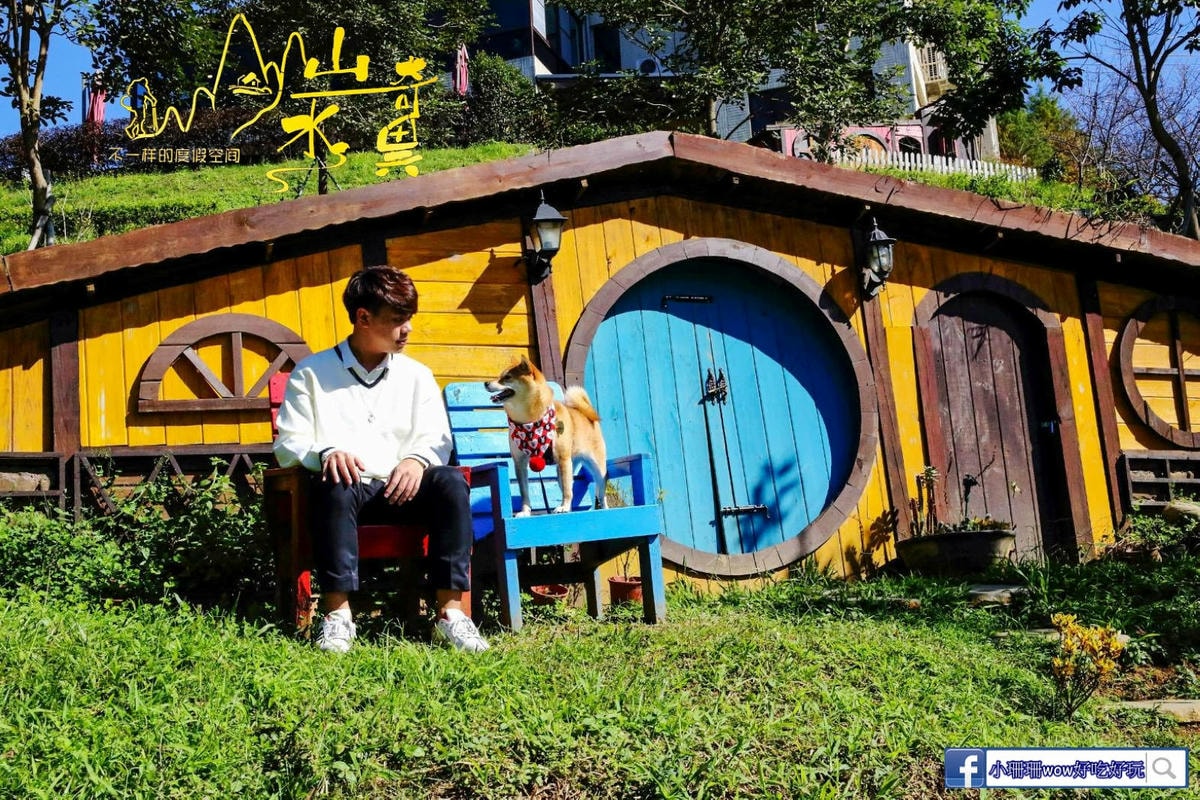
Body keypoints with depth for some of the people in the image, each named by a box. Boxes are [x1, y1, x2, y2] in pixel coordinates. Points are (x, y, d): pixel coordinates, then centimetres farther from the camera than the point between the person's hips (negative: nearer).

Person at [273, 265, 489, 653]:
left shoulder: (416, 375, 16)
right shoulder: (311, 373, 9)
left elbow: (437, 440, 10)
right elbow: (288, 444, 3)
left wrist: (417, 459, -14)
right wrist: (325, 453, -20)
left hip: (399, 489, 2)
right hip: (345, 489, -2)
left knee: (450, 481, -28)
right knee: (335, 486, -37)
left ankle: (450, 610, -30)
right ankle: (337, 613, -35)